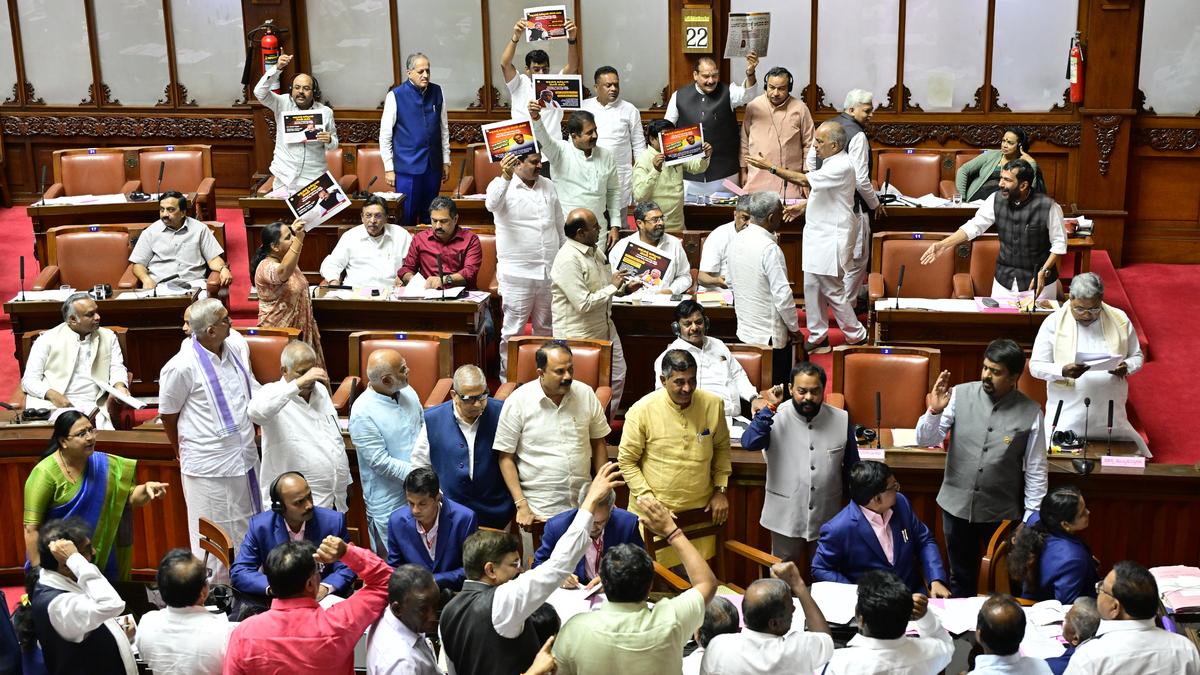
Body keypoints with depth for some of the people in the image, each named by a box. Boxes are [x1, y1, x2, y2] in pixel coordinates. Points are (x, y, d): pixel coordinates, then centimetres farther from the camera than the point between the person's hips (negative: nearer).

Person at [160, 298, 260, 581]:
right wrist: (182, 452, 11)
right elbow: (167, 414, -3)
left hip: (246, 458, 7)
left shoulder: (238, 348, 1)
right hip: (209, 466, -7)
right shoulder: (182, 366, -18)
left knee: (248, 533, 18)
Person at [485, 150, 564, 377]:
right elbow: (491, 205, -31)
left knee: (546, 329, 15)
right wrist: (505, 177, -45)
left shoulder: (548, 186, 10)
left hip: (550, 271, 6)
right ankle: (508, 380, 10)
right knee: (513, 331, 0)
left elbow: (560, 227, 18)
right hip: (517, 273, -6)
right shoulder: (503, 186, -7)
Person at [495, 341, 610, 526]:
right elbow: (506, 457, -5)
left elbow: (598, 443, 10)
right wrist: (521, 505, -11)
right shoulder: (518, 401, -10)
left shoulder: (586, 394, -1)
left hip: (584, 504, 3)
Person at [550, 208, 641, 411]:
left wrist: (625, 289, 2)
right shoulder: (568, 259, -23)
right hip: (579, 335, -9)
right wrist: (613, 287, -17)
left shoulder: (595, 251, 7)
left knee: (617, 377, 13)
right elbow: (584, 304, -26)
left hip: (604, 328, 9)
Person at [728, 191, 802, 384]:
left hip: (744, 332, 8)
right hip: (771, 336, -8)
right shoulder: (769, 249, -23)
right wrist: (795, 329, -8)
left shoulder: (736, 239, 1)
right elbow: (783, 296, -21)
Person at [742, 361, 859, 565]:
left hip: (827, 518, 2)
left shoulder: (842, 420, -5)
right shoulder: (776, 417, -10)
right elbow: (749, 443, -28)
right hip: (785, 518, -2)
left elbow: (852, 468, 6)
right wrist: (770, 407, -28)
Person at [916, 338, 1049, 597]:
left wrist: (1031, 519, -4)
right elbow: (925, 440, -4)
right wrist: (934, 412, -23)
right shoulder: (960, 395, -7)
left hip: (1002, 513, -2)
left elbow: (1035, 469, -4)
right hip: (957, 506, 2)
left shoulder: (1030, 413, -10)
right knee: (961, 579, 18)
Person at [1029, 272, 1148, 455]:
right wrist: (1063, 371, -23)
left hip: (1111, 418, 2)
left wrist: (1126, 367, -11)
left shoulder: (1120, 320, 2)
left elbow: (1137, 356, 13)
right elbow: (1036, 366, -4)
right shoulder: (1054, 322, -5)